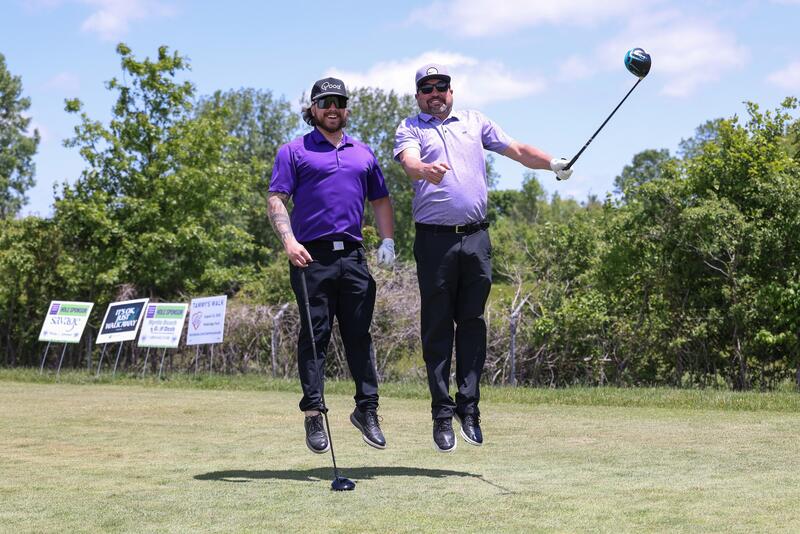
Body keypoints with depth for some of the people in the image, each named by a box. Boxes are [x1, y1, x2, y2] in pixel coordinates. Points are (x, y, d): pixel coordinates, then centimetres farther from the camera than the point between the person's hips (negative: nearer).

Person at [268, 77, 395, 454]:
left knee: (359, 335, 4)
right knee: (314, 336, -2)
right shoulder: (294, 151, 7)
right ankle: (313, 415, 1)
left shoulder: (363, 154, 20)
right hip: (312, 256, -3)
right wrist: (289, 241, -15)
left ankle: (367, 409, 12)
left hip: (353, 256, 4)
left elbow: (380, 200, 24)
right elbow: (277, 199, -1)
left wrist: (388, 240, 9)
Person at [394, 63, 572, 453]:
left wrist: (553, 164, -2)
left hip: (476, 237, 3)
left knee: (472, 323, 2)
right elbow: (409, 161, -12)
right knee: (437, 328, -1)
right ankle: (442, 414, 3)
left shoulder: (475, 122, 19)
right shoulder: (410, 129, 9)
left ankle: (468, 407, 6)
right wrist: (425, 169, -36)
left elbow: (518, 151, 16)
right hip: (435, 240, -3)